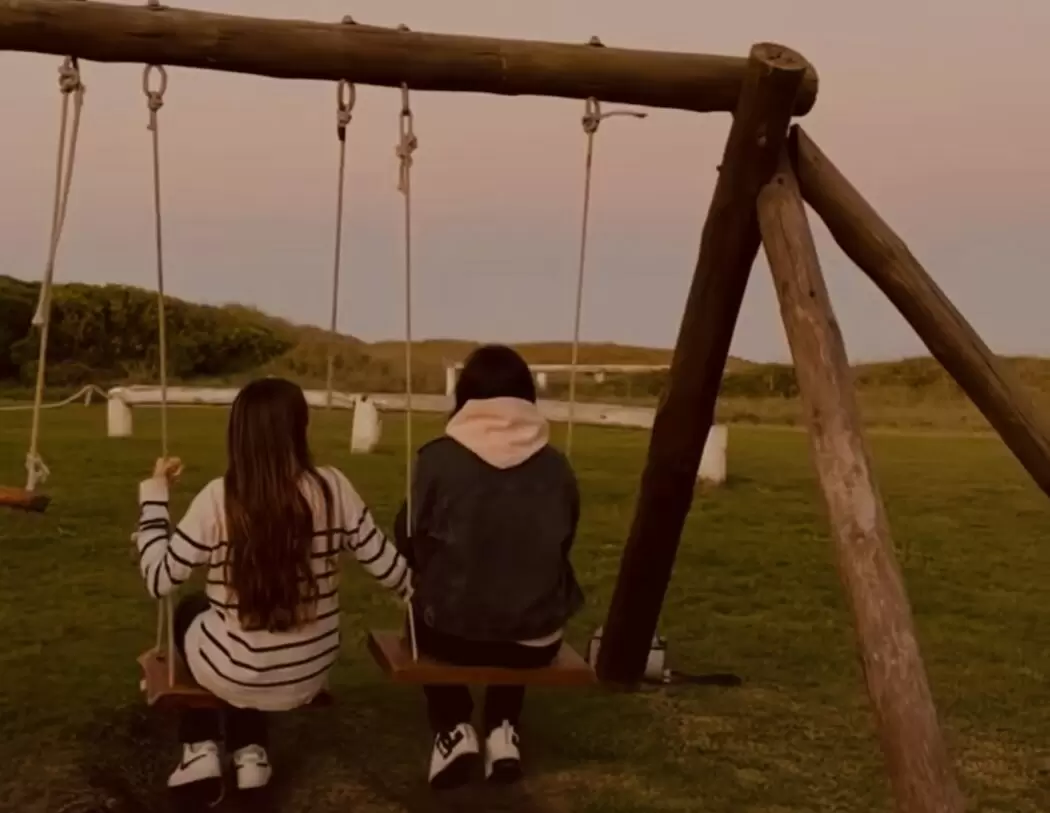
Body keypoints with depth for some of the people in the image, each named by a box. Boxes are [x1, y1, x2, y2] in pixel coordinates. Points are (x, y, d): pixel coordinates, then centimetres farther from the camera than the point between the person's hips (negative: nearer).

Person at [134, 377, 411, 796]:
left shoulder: (218, 498, -20)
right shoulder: (332, 487, -13)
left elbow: (159, 580, -11)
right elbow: (386, 566, -5)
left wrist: (154, 495, -1)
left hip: (236, 675, -3)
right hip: (310, 672, 3)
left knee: (191, 610, 32)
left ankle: (201, 751, 30)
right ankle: (250, 754, 29)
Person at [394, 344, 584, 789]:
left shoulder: (439, 457, -12)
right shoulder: (556, 465, -5)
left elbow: (407, 540, 1)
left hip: (452, 631, -2)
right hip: (538, 640, 2)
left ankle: (454, 729, 17)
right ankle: (503, 732, 20)